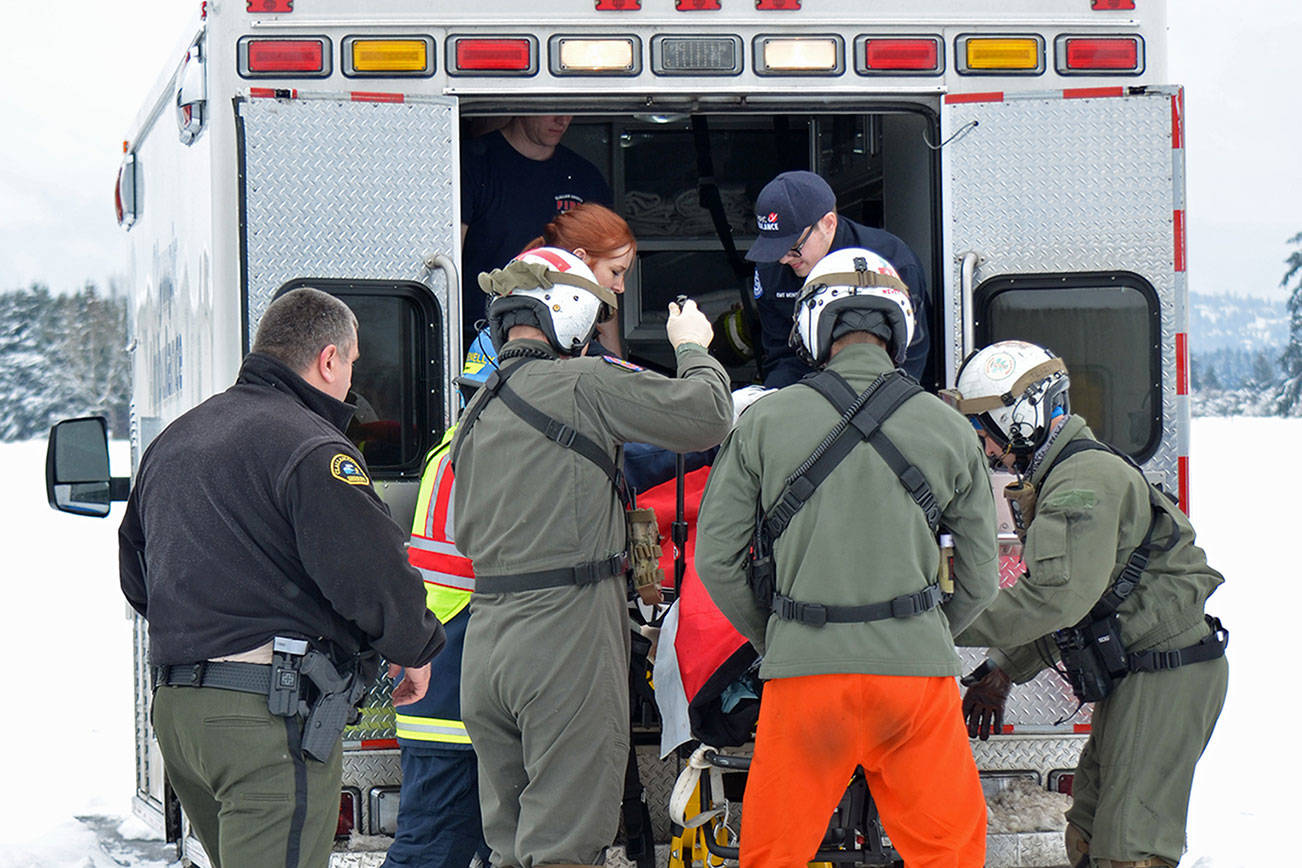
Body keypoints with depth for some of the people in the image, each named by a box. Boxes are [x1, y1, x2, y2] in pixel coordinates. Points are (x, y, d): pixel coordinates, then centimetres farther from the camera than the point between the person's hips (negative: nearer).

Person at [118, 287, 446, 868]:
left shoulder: (172, 440, 18)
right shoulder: (311, 449, -12)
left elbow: (135, 574, 26)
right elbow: (372, 575, -17)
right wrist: (415, 649, 1)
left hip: (174, 707, 9)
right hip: (271, 713, -9)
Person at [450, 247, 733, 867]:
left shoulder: (475, 414, 16)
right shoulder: (586, 383, -8)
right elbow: (706, 415, -11)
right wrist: (693, 348, 10)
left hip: (485, 639, 8)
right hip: (568, 636, -8)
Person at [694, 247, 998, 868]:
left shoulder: (764, 422, 0)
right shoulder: (948, 428, 5)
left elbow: (715, 557, 4)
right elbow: (981, 577, 11)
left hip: (803, 673, -1)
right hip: (917, 668, 1)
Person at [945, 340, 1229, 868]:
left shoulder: (1087, 479, -18)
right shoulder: (1053, 480, 17)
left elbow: (1060, 596, -27)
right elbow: (1047, 593, 23)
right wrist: (1002, 669, 13)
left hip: (1167, 676, -11)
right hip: (1131, 677, 11)